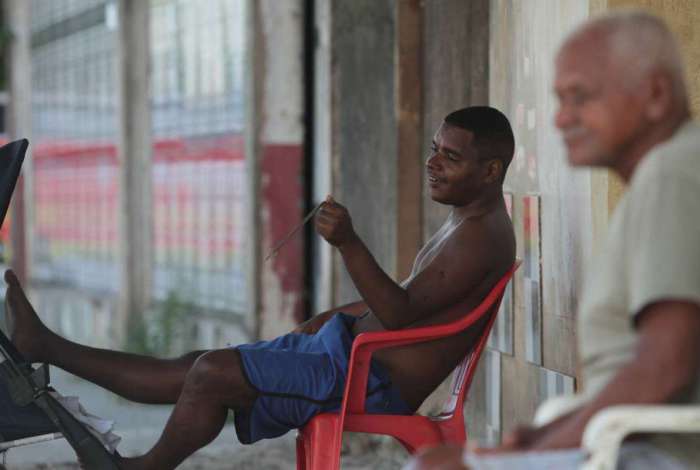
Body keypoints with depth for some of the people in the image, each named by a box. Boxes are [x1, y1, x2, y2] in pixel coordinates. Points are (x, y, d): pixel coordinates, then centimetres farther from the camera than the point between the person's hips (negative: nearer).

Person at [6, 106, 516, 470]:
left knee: (213, 372, -14)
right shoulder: (467, 217, 15)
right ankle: (46, 348, 13)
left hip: (378, 384, -10)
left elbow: (399, 313, -26)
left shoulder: (482, 236, -18)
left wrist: (350, 244, -36)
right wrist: (329, 319, 22)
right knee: (192, 369, 10)